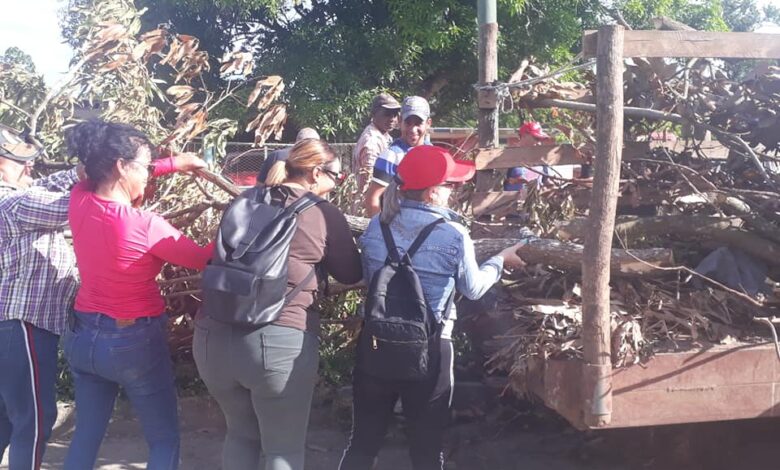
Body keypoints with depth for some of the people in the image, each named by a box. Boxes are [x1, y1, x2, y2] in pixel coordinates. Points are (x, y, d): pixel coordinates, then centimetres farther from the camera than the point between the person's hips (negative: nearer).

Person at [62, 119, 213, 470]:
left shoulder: (80, 201, -7)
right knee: (164, 439, 11)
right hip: (134, 342, -6)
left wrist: (172, 163, 11)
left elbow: (113, 179, 16)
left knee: (86, 434, 19)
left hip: (82, 335, 7)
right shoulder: (143, 225, -24)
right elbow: (203, 259, -11)